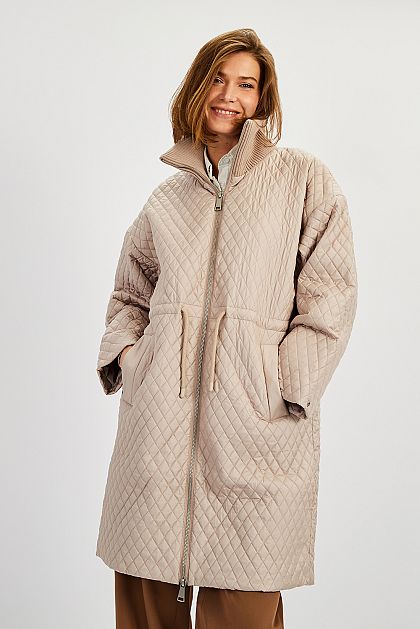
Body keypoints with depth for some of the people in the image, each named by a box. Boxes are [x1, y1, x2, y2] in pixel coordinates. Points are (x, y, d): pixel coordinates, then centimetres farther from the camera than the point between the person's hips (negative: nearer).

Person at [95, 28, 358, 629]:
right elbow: (129, 293, 26)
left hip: (257, 423, -3)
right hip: (159, 415, 3)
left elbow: (332, 292, 0)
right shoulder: (168, 196, 16)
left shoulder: (303, 179, 6)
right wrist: (126, 353, 7)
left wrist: (287, 383, -8)